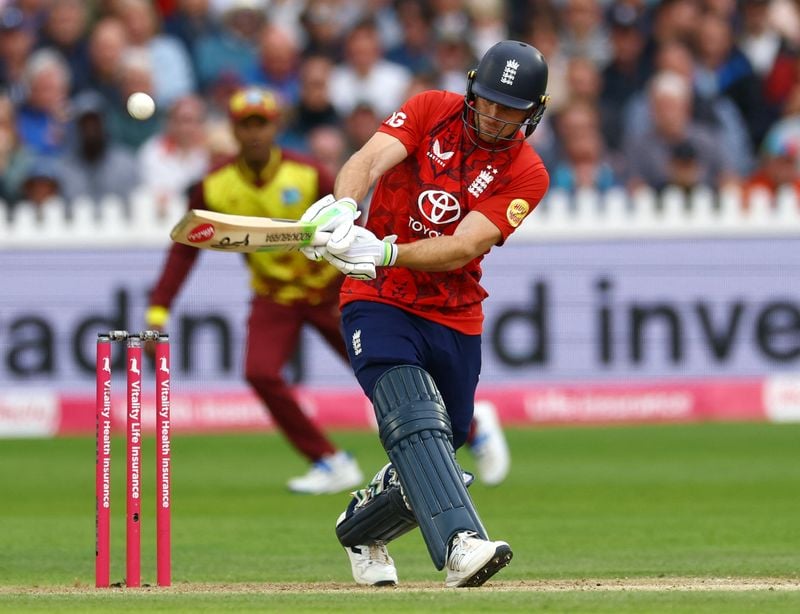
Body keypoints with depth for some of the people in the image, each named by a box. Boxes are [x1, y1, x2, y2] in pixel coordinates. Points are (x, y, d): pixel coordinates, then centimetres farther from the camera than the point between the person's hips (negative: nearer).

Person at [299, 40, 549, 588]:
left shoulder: (525, 174, -6)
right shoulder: (431, 111, -3)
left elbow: (463, 248, -20)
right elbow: (370, 159, -21)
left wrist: (386, 252, -36)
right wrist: (343, 206, -43)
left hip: (455, 320, 3)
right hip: (380, 302, -3)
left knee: (438, 445, 9)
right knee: (415, 419, -24)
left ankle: (361, 530, 36)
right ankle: (461, 544, -40)